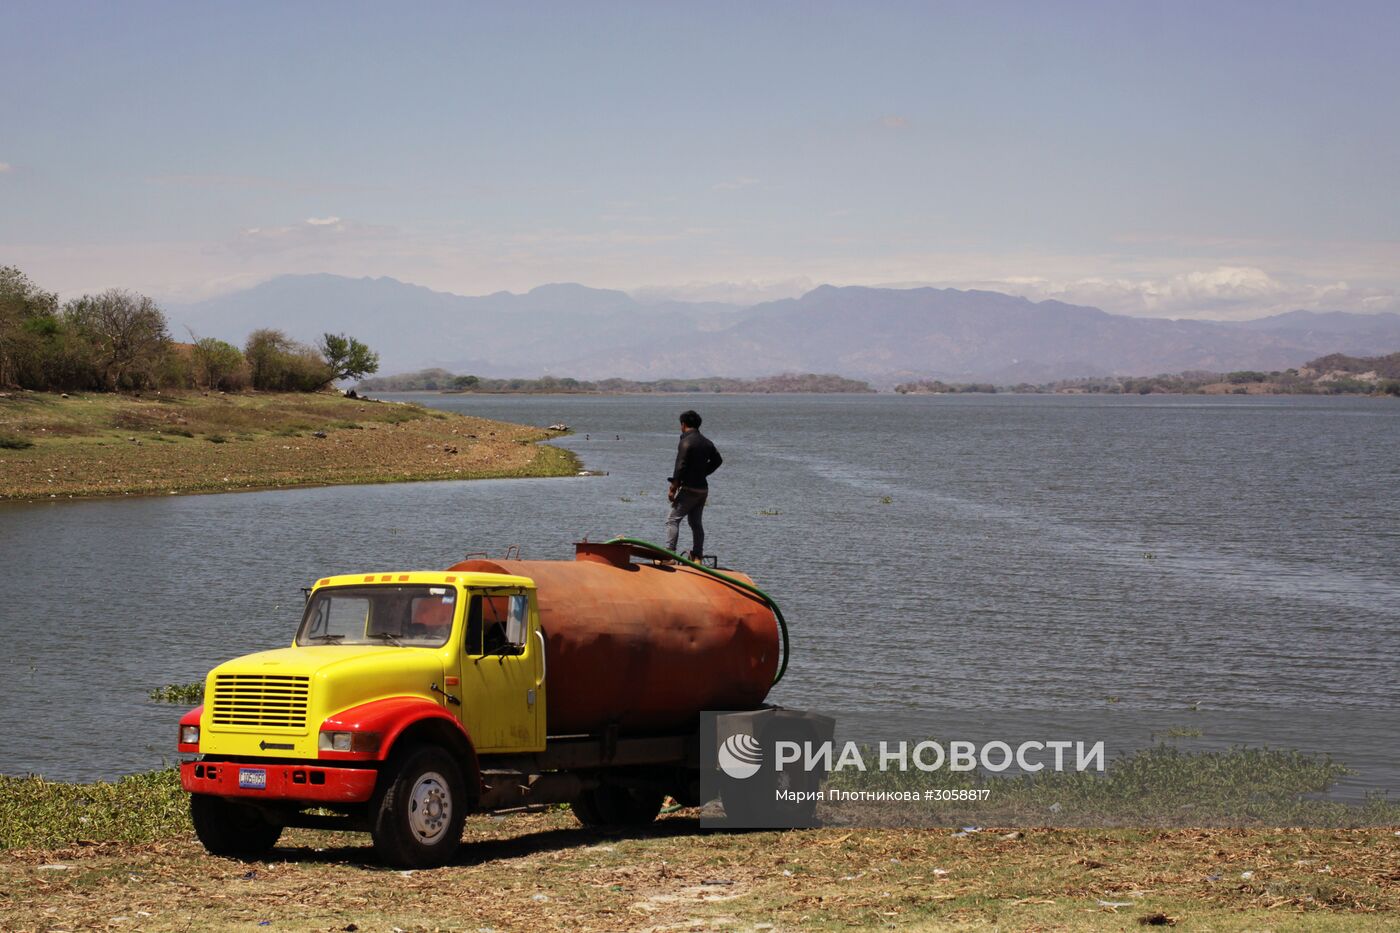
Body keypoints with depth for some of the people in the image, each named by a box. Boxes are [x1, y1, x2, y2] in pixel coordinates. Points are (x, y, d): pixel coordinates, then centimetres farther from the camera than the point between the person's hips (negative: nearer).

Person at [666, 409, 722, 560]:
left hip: (689, 488, -8)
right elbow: (717, 460, 26)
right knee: (696, 522, 15)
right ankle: (697, 556, 13)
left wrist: (673, 488, -13)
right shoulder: (706, 442, 11)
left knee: (673, 520, -6)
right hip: (703, 488, 8)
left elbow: (680, 467, -18)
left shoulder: (686, 441, -14)